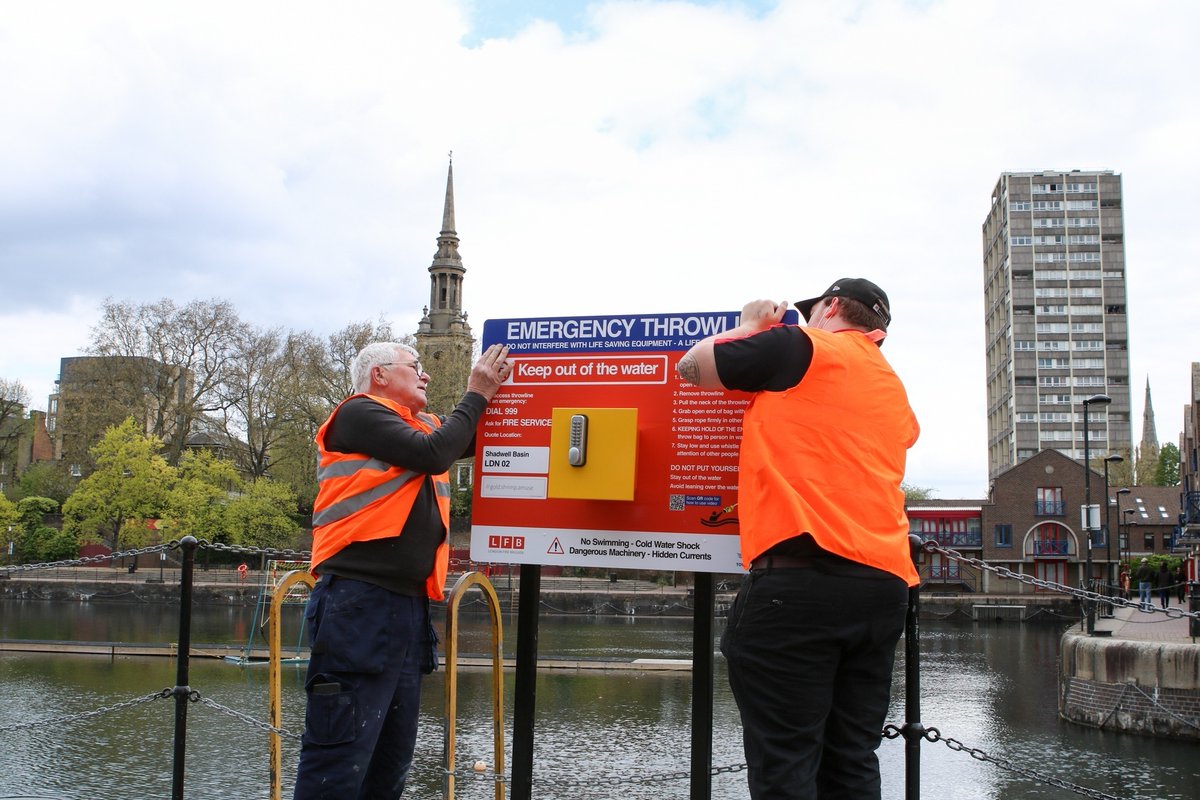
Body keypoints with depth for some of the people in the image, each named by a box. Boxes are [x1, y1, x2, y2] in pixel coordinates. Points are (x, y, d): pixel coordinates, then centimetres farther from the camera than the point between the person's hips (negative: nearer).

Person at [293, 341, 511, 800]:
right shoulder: (360, 413, -3)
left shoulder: (422, 426, 21)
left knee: (391, 762, 12)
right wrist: (475, 395, -1)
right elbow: (432, 454, -12)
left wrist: (495, 391, 13)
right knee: (340, 760, -10)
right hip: (359, 603, -9)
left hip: (408, 607, 9)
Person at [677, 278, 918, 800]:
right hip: (884, 584, 7)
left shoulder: (802, 347, 3)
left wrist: (751, 325, 28)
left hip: (799, 576, -7)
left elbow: (691, 366, 11)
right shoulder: (894, 390, 23)